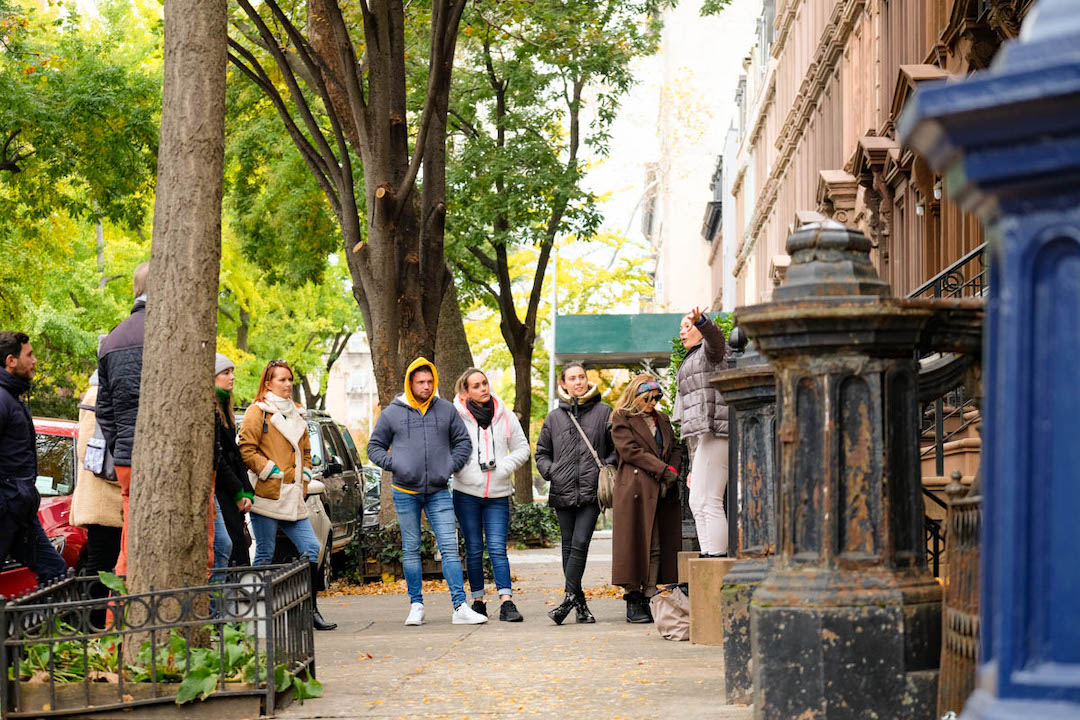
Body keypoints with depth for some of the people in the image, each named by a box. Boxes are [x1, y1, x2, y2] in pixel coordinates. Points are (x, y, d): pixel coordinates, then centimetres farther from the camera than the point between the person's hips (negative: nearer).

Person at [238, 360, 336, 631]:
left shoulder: (297, 414, 20)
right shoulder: (258, 412, -3)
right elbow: (247, 450, -9)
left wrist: (304, 478, 13)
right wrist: (273, 473, -13)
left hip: (293, 499, 7)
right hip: (267, 497, -7)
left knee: (311, 549, -1)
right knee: (265, 556, -3)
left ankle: (311, 610, 5)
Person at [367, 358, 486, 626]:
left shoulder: (446, 410, 7)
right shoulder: (392, 413, 3)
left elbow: (463, 442, 15)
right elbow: (374, 446, 10)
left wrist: (451, 466, -1)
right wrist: (393, 465, -7)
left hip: (438, 492, 0)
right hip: (405, 492, 0)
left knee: (450, 548, -7)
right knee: (411, 550, 6)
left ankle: (460, 607, -9)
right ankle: (416, 605, 13)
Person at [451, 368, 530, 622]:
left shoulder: (505, 416, 7)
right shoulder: (456, 417, -2)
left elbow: (522, 448, 12)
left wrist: (505, 467, -4)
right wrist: (459, 468, -11)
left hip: (498, 494, 1)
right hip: (466, 493, -1)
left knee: (497, 548, -7)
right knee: (474, 549, 6)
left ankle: (507, 602, -13)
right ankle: (478, 601, 16)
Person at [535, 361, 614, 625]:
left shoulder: (603, 412, 6)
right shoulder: (554, 417, 12)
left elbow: (616, 447, 10)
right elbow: (541, 452, 19)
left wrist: (606, 467, -6)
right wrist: (550, 472, 2)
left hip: (591, 491, -3)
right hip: (563, 492, 3)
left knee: (580, 543, -13)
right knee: (569, 546, 5)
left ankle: (569, 598, -13)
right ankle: (580, 603, 12)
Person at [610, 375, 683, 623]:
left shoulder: (662, 420, 21)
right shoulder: (622, 420, 1)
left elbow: (675, 448, 18)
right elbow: (631, 450, -10)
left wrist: (673, 471, -3)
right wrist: (663, 470, -14)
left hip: (661, 491, 6)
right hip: (635, 489, -6)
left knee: (658, 546, 1)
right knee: (635, 543, -6)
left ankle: (648, 598, 4)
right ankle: (632, 601, -3)